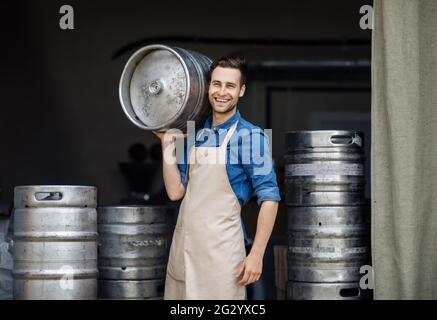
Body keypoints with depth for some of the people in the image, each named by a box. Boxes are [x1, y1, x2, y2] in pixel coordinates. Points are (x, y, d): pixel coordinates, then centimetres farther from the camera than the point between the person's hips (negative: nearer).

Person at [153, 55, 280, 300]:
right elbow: (175, 192, 9)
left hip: (220, 249, -6)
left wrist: (256, 255, -15)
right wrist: (167, 143, 4)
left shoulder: (250, 136, -7)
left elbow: (270, 198, -10)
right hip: (183, 247, 6)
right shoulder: (195, 136, 11)